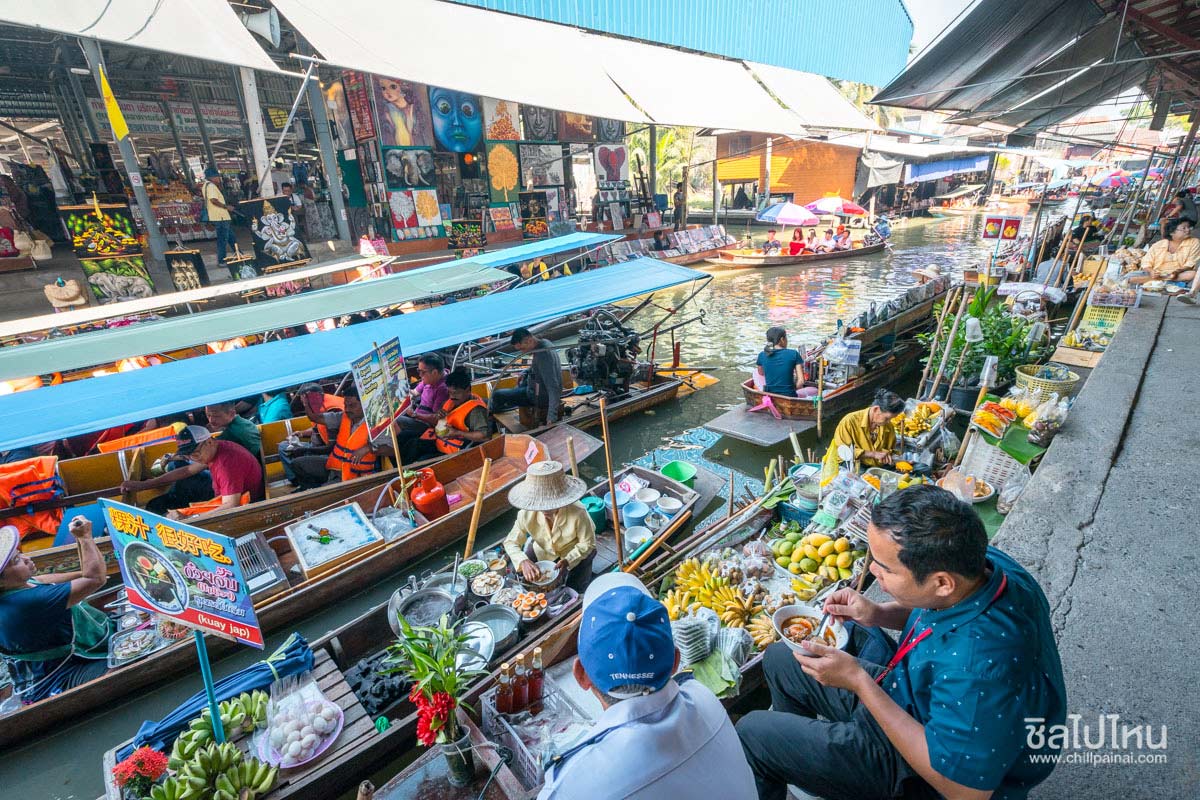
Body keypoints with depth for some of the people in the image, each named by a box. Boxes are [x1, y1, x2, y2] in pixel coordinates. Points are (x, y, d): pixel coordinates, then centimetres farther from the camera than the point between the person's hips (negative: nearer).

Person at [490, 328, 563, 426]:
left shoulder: (543, 355, -32)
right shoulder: (545, 342, -2)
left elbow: (553, 386, -35)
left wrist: (552, 415, -39)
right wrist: (526, 372, 5)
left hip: (540, 397, -10)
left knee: (497, 395, -2)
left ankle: (494, 413, 33)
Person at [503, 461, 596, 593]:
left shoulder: (578, 513, -38)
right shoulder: (527, 514, -31)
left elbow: (588, 543, -23)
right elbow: (511, 542, -22)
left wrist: (567, 561, -37)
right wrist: (523, 561, -41)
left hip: (575, 551, -3)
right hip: (543, 551, 3)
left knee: (575, 589, -10)